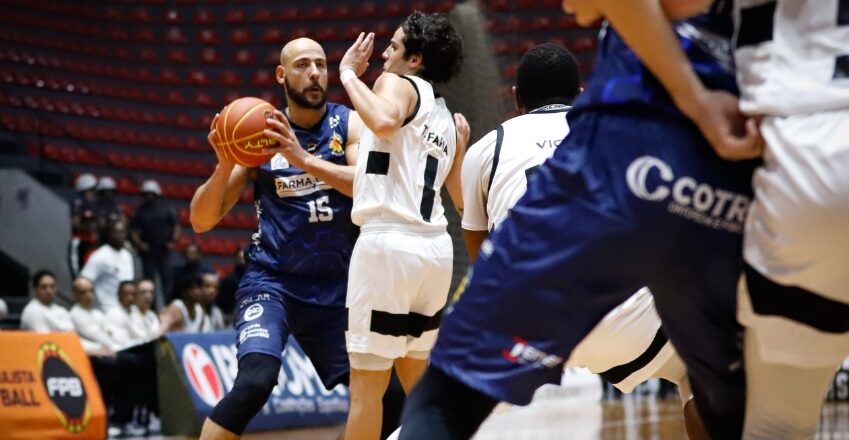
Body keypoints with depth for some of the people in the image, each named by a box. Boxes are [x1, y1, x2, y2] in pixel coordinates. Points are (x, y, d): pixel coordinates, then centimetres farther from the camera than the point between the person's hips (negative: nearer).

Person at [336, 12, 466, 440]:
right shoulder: (447, 120, 22)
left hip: (389, 241, -8)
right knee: (416, 379, 20)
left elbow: (384, 121, -25)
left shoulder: (397, 84, -1)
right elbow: (462, 199, 26)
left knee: (366, 384, -4)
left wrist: (348, 75, -12)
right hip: (435, 245, 8)